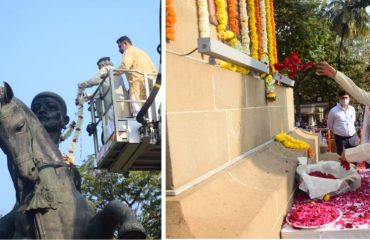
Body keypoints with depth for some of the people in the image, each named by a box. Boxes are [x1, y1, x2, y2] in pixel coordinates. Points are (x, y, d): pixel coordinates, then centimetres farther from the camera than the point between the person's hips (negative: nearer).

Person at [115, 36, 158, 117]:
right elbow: (155, 71, 24)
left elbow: (125, 66, -13)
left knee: (138, 115, -15)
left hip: (138, 86, -8)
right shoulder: (142, 52, 31)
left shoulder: (129, 51, 6)